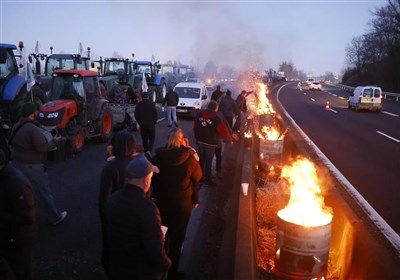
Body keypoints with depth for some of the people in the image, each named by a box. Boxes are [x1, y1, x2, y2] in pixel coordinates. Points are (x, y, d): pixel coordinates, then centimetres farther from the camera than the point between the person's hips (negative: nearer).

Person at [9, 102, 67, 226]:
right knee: (42, 193, 5)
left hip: (17, 163, 8)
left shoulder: (16, 126, 5)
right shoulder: (33, 129, -23)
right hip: (31, 166, -8)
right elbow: (42, 148, -23)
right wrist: (54, 141, -6)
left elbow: (12, 142, 15)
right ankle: (55, 217, 19)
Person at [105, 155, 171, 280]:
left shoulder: (112, 199, -8)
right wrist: (165, 264, -9)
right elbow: (154, 247, -28)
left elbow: (109, 234, 4)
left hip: (117, 267, 6)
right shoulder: (147, 207, -31)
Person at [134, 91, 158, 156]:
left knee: (144, 139, 11)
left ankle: (146, 152, 12)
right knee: (152, 138, 7)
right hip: (151, 124, -2)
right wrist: (155, 122, 8)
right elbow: (155, 114, -6)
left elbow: (136, 115, 3)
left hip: (142, 124, 2)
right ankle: (150, 151, -14)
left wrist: (140, 122, 13)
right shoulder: (151, 104, -6)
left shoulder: (138, 105, 1)